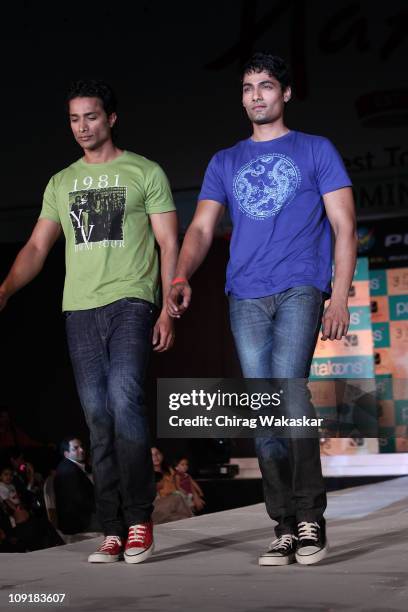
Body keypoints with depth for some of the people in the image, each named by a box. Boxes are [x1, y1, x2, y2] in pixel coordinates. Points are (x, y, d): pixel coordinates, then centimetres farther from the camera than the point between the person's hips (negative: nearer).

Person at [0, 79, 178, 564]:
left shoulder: (145, 173, 6)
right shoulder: (61, 183, 17)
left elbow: (169, 244, 2)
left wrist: (169, 309, -7)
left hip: (130, 301, -4)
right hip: (79, 308, 4)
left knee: (124, 399, -20)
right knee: (98, 418, 2)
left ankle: (139, 518, -9)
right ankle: (112, 531, 6)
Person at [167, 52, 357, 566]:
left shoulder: (316, 151, 11)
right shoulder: (225, 162, 19)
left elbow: (344, 228, 5)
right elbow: (202, 229, 9)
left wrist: (340, 297, -7)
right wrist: (181, 278, -11)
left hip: (299, 289, -3)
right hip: (245, 296, 4)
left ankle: (310, 517, -11)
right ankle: (285, 528, 5)